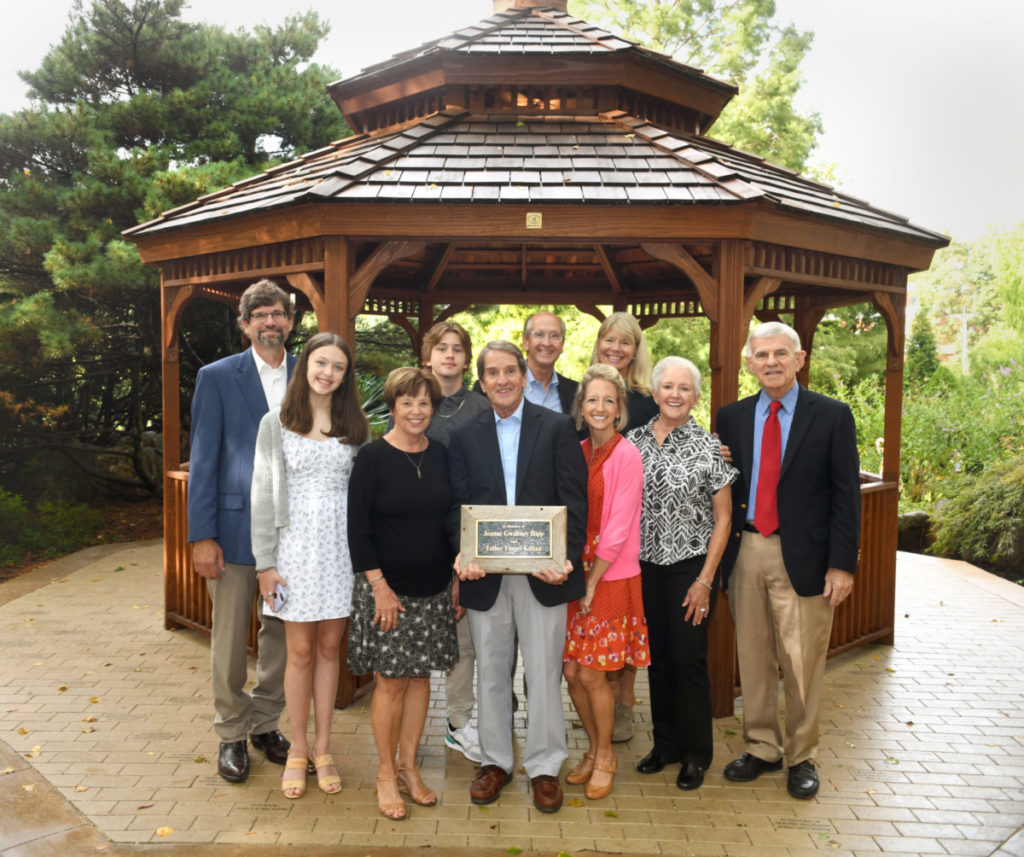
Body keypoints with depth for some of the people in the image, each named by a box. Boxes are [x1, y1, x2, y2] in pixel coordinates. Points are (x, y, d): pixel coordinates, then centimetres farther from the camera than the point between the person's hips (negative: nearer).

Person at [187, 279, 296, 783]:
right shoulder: (217, 377, -2)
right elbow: (202, 461, -4)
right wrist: (202, 535, -9)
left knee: (281, 634, 13)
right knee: (229, 639, 8)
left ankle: (266, 724, 32)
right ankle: (231, 734, 27)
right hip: (235, 528, -3)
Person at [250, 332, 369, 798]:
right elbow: (264, 493, -1)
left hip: (342, 545, 2)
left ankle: (323, 748, 23)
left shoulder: (355, 425, 6)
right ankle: (298, 750, 22)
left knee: (329, 648, 9)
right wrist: (265, 562, -6)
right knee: (300, 651, 4)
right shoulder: (276, 423, 1)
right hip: (295, 545, -2)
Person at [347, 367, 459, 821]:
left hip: (434, 589, 4)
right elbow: (358, 529, -10)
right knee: (391, 681, 3)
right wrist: (380, 587, -14)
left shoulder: (441, 455, 4)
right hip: (386, 588, -4)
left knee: (420, 676, 12)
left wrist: (456, 576, 7)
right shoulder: (372, 458, -9)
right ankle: (386, 774, 21)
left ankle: (409, 766, 27)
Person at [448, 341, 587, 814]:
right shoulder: (464, 437, 7)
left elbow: (575, 499, -4)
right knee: (490, 672, 14)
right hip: (485, 574, 2)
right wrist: (463, 554, -13)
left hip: (543, 573, -2)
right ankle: (495, 760, 31)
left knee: (544, 672, 6)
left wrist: (566, 558, -16)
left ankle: (544, 766, 23)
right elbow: (457, 505, 4)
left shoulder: (558, 428, 0)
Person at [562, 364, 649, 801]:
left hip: (611, 577, -5)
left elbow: (618, 528, -14)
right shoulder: (577, 453, 8)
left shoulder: (627, 455, -11)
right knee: (571, 672, 8)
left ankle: (605, 757, 23)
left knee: (592, 675, 0)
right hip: (577, 573, 5)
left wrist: (592, 583, -11)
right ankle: (594, 749, 30)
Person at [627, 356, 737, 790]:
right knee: (657, 655, 12)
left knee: (688, 657, 2)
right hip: (645, 567, 3)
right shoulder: (634, 441, 3)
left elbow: (723, 518, -4)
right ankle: (666, 742, 30)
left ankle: (696, 753, 21)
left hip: (689, 567, -3)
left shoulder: (708, 446, -6)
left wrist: (705, 581, -9)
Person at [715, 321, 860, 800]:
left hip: (802, 557, -3)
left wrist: (842, 563, -8)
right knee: (753, 659, 13)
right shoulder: (731, 418, 8)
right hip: (745, 552, 3)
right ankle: (762, 748, 31)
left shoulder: (832, 416, -1)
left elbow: (846, 493, -3)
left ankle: (802, 757, 25)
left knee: (802, 663, 5)